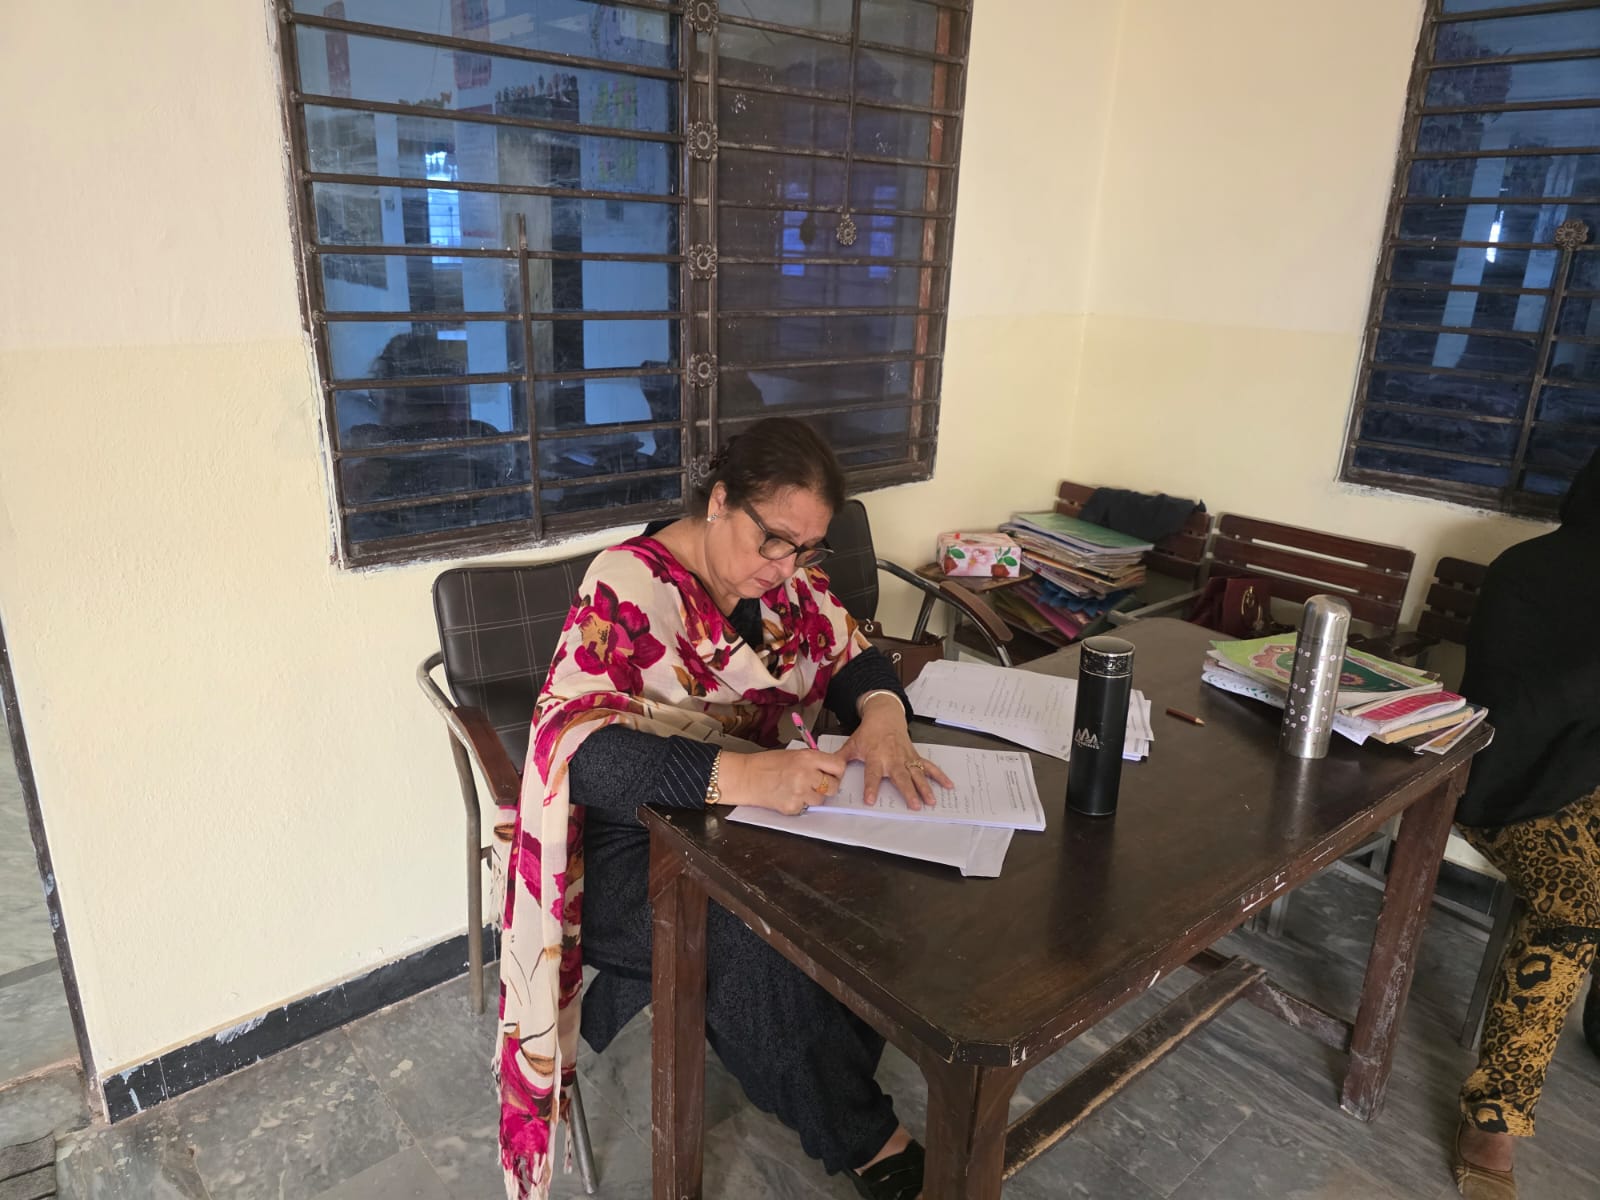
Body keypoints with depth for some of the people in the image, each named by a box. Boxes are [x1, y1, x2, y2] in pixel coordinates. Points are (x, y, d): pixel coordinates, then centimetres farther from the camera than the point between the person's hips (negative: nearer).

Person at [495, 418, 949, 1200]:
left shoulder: (785, 575, -1)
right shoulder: (630, 584, -21)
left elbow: (852, 658, 7)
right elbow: (578, 747, -31)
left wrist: (882, 713, -18)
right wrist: (742, 775, -44)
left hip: (753, 811, 6)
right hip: (631, 846, -6)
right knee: (762, 945, -29)